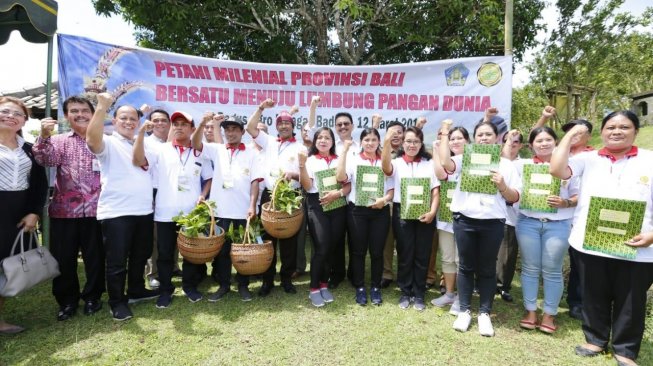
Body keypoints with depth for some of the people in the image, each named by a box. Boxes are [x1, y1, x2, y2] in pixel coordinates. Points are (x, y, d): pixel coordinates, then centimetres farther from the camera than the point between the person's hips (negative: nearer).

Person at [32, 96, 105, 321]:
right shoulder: (59, 141, 9)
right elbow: (45, 160, -11)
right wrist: (44, 136, -27)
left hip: (95, 210, -1)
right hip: (64, 211, 1)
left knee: (95, 256, 8)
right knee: (63, 258, 8)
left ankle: (92, 296, 26)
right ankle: (67, 301, 25)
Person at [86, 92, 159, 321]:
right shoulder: (109, 143, -4)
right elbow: (92, 139, -26)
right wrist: (102, 108, -33)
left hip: (144, 210, 7)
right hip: (116, 212, -6)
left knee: (140, 256, 19)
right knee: (117, 261, 2)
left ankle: (136, 291, 37)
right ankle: (117, 302, 16)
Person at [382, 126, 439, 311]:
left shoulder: (429, 163, 9)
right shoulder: (397, 162, 3)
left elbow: (435, 191, 5)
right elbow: (386, 168, -22)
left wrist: (432, 211, -9)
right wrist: (386, 143, -34)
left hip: (424, 214, 2)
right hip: (402, 213, -1)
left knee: (422, 255, 7)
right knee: (405, 254, 7)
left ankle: (418, 294, 22)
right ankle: (405, 292, 22)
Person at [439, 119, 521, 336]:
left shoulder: (506, 164, 8)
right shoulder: (465, 159, 5)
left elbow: (514, 199, 7)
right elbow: (445, 163, -17)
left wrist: (502, 185, -14)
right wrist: (445, 134, -8)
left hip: (493, 223, 1)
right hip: (464, 221, 0)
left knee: (487, 269, 10)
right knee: (466, 266, 9)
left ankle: (484, 313, 22)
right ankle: (464, 311, 21)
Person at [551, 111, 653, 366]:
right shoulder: (588, 159, 6)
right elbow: (557, 170, -9)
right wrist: (570, 136, -5)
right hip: (590, 245, 1)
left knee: (630, 301, 11)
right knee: (594, 296, 16)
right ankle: (596, 339, 35)